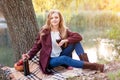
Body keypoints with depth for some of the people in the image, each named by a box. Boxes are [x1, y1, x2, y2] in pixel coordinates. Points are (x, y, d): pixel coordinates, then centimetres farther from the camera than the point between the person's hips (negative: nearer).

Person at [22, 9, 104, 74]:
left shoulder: (64, 30, -2)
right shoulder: (44, 31, -6)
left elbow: (79, 37, -14)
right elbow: (37, 46, -4)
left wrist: (66, 40, -29)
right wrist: (29, 55, -21)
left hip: (61, 56, 3)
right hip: (50, 60, -3)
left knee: (75, 41, -16)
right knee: (64, 58, -36)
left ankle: (85, 61, -29)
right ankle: (91, 66, -38)